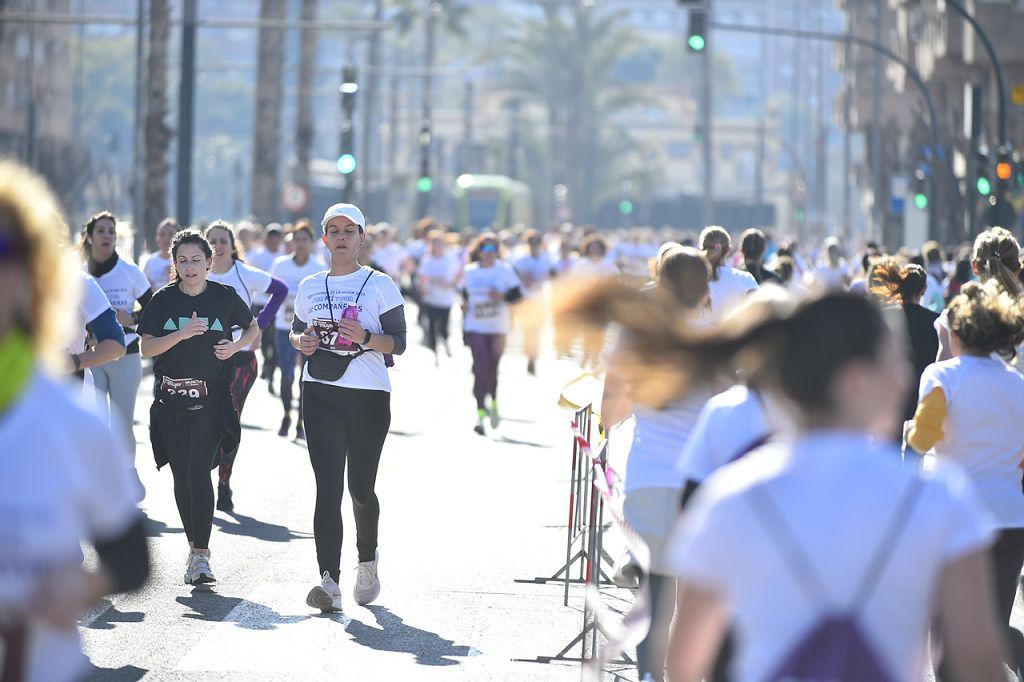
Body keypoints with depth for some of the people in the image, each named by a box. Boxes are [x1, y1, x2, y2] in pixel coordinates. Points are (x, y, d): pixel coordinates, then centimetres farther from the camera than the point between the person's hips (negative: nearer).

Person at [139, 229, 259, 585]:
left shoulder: (224, 297, 2)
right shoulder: (164, 300, 4)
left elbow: (253, 328, 18)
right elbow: (147, 347, -3)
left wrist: (235, 346, -2)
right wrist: (182, 333, -17)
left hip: (211, 398, -3)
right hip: (170, 398, 3)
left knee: (199, 471, -15)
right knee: (181, 476, 6)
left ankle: (201, 554, -16)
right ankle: (194, 546, 20)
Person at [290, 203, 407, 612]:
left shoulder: (380, 285, 1)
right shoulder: (310, 287, 12)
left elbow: (398, 343, -3)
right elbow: (295, 331, 24)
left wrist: (365, 337, -21)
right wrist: (301, 341, 0)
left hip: (368, 395, -2)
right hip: (320, 393, 2)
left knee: (361, 487, 8)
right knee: (328, 487, -10)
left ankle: (367, 560, 36)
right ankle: (329, 582, -18)